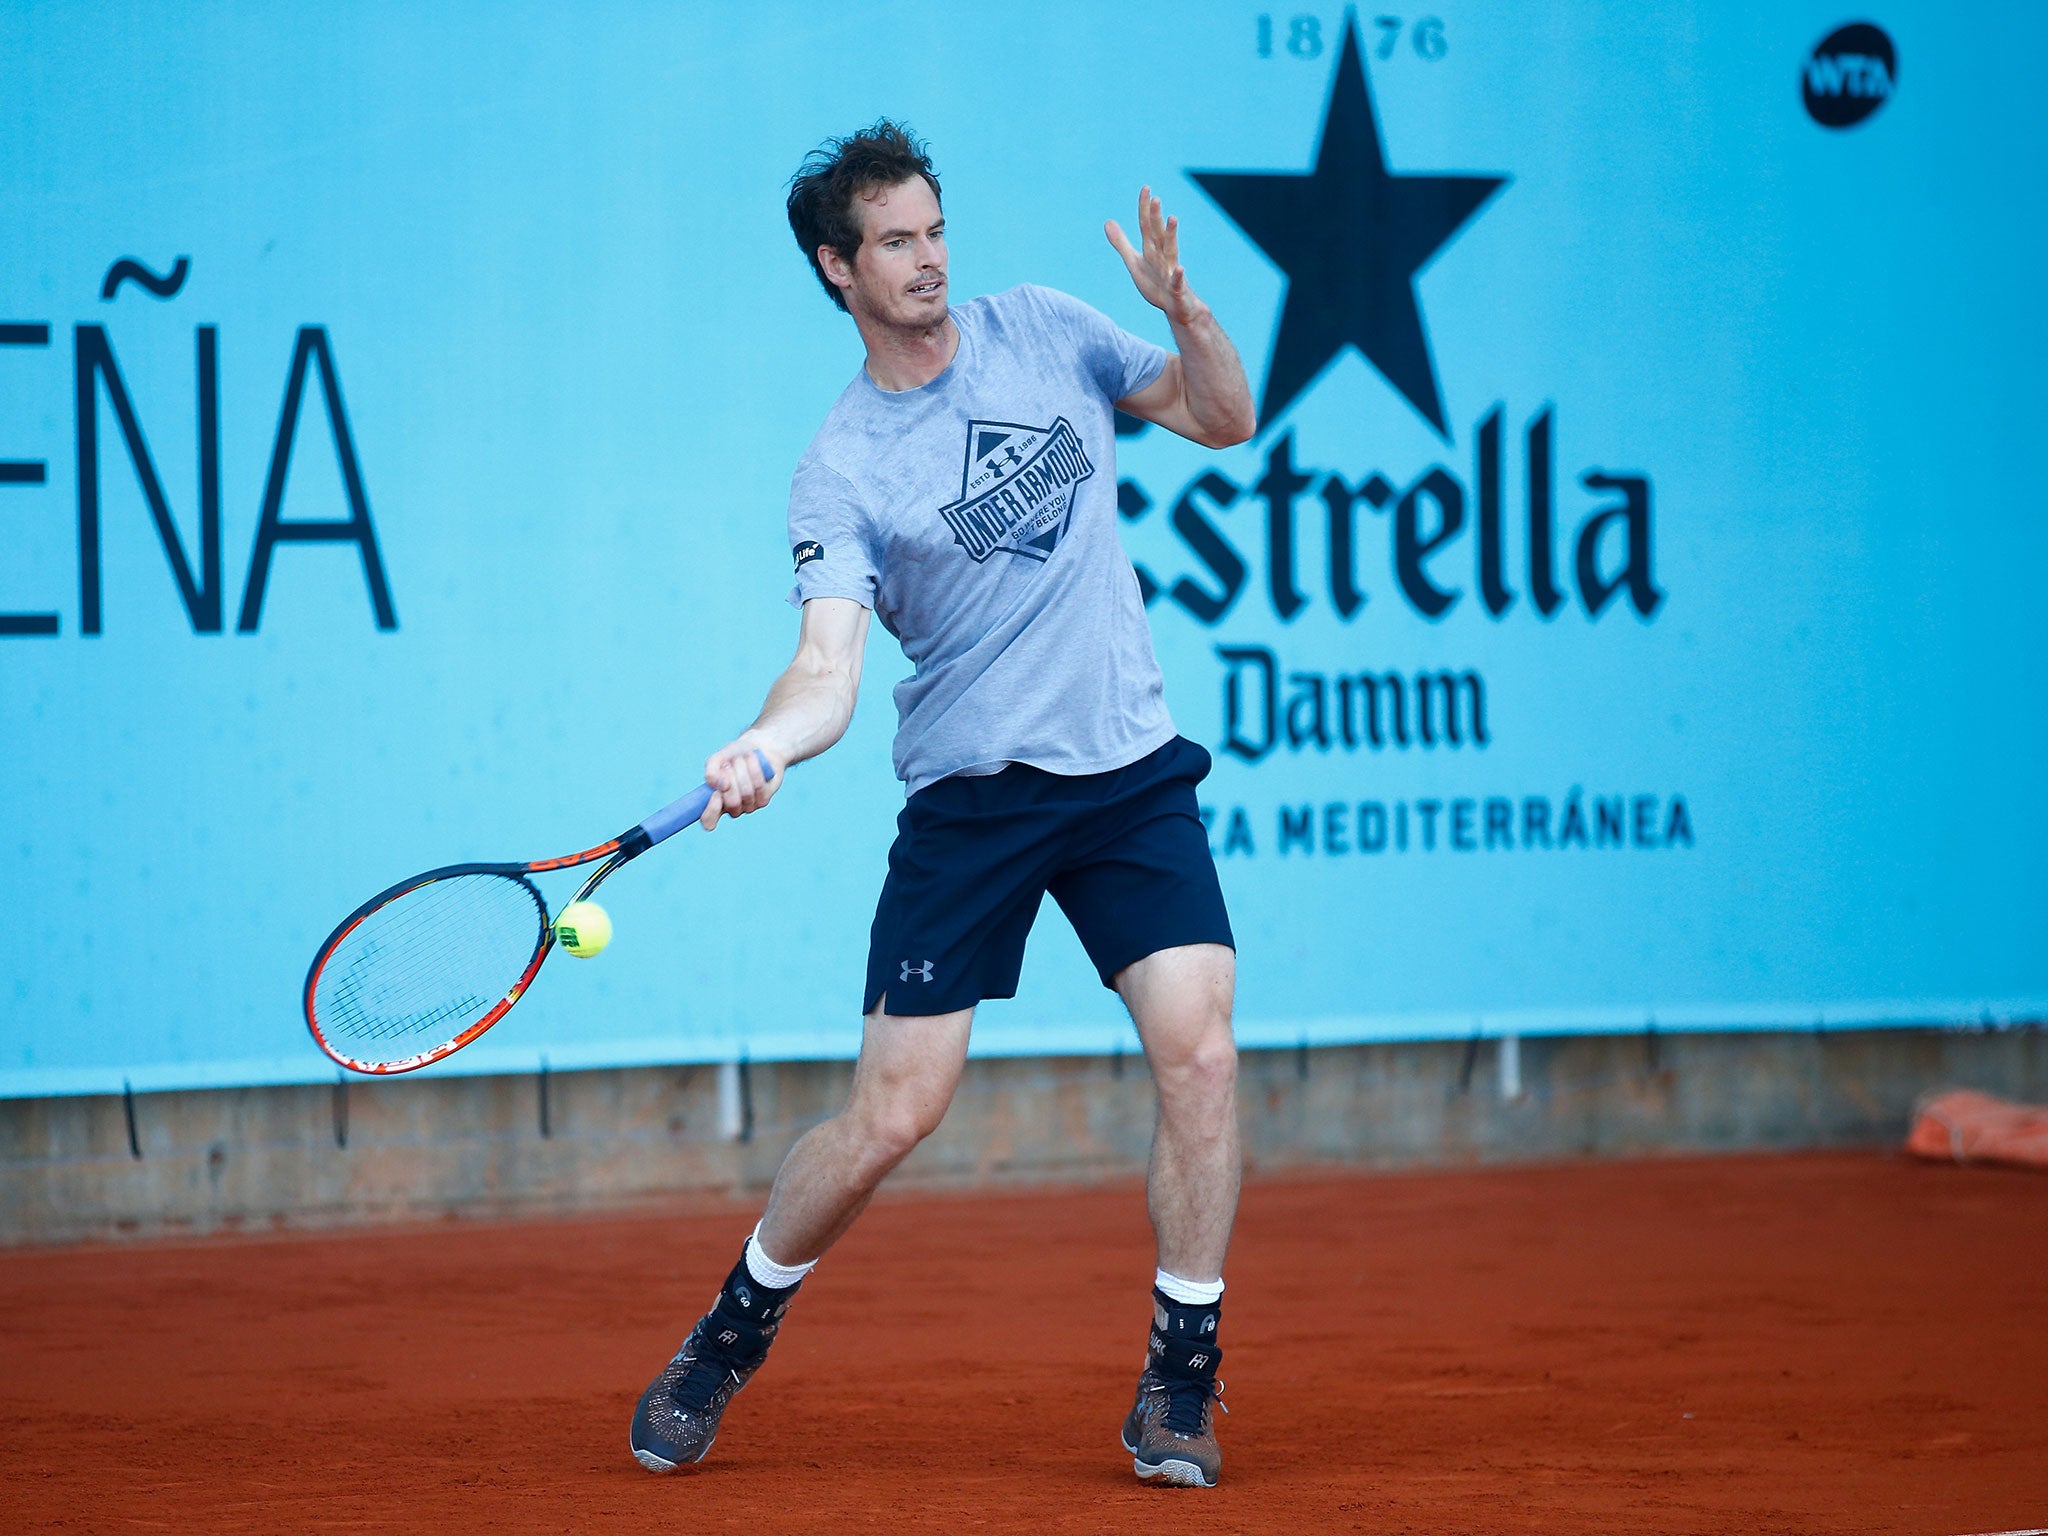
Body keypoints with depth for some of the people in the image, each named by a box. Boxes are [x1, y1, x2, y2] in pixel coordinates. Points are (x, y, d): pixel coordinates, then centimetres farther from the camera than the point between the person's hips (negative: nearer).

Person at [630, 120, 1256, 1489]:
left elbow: (1224, 419, 12)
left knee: (1200, 1052, -15)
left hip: (1131, 773, 3)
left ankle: (1180, 1386, -2)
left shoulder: (1042, 330, 6)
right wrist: (762, 746, -38)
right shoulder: (840, 473, -6)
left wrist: (1184, 307, -8)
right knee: (889, 1119, -4)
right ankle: (730, 1340, 21)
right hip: (967, 797, -2)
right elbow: (831, 668, -16)